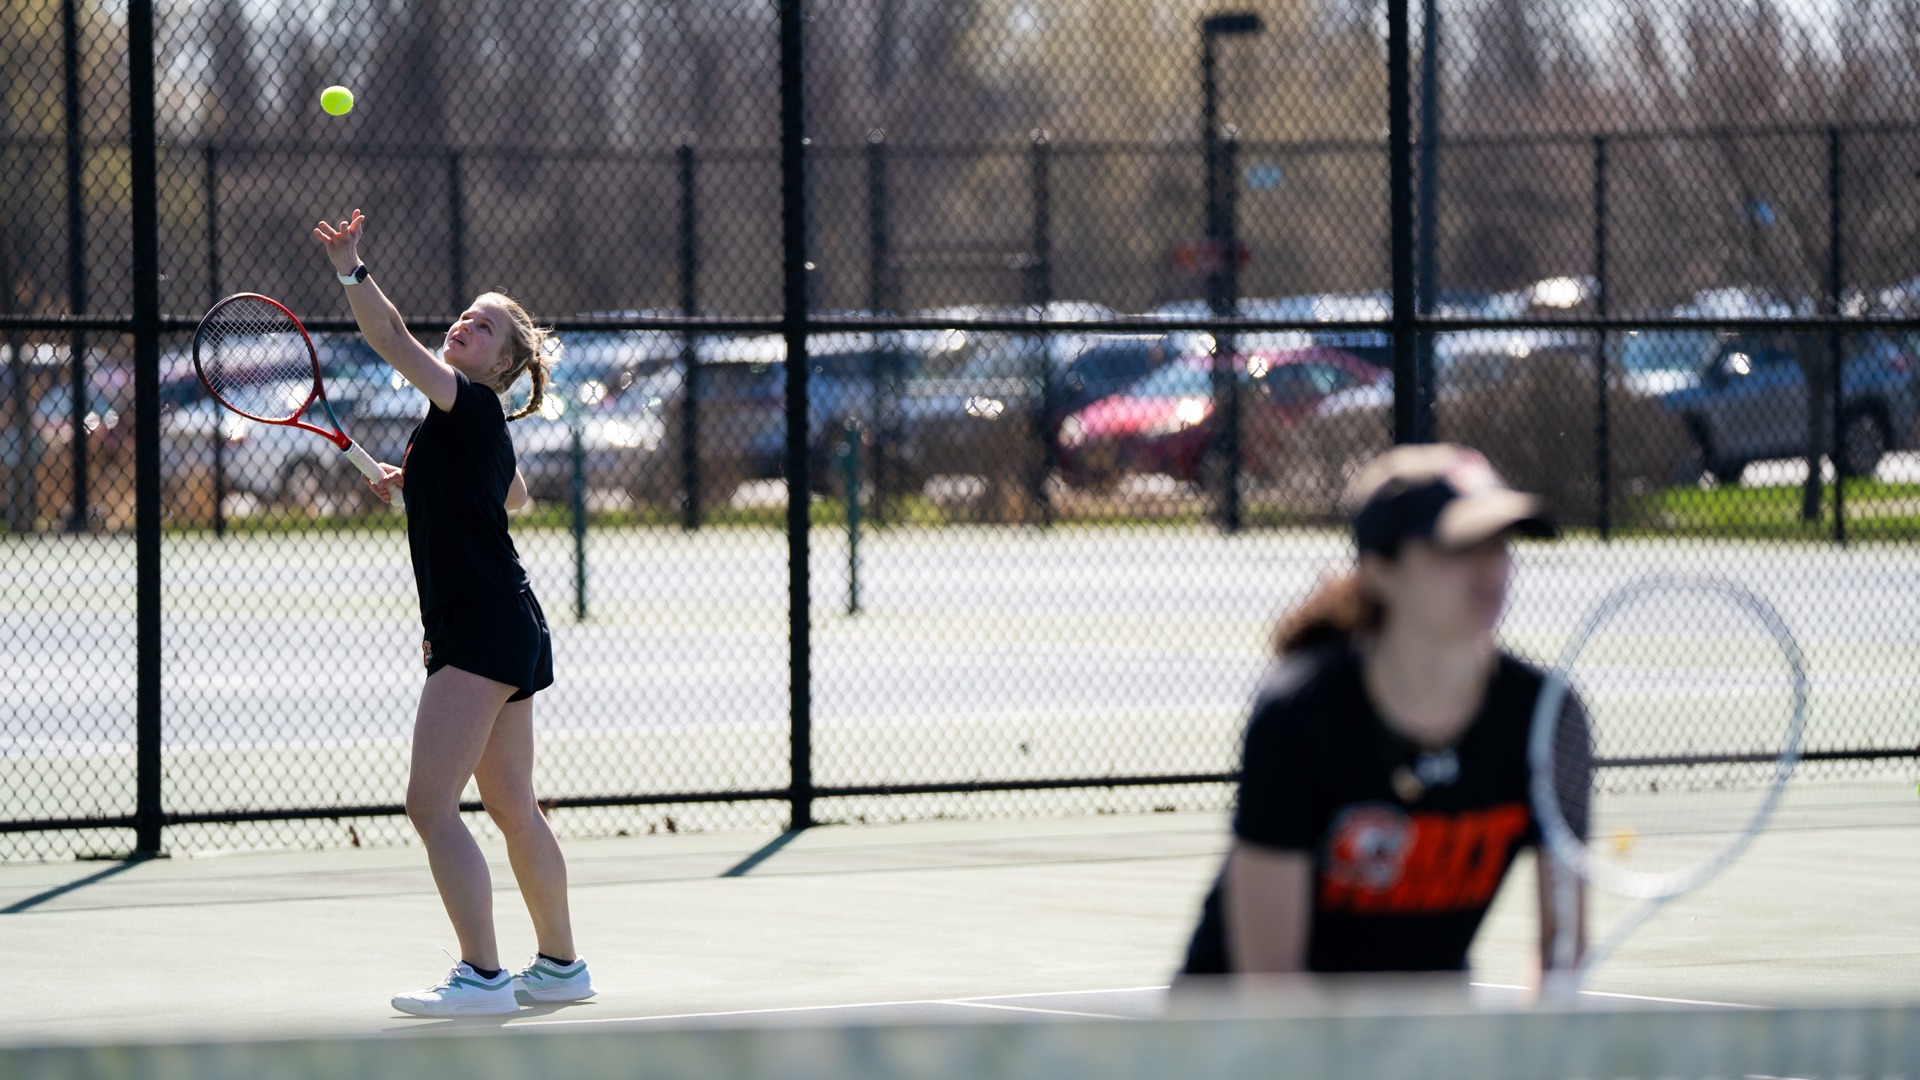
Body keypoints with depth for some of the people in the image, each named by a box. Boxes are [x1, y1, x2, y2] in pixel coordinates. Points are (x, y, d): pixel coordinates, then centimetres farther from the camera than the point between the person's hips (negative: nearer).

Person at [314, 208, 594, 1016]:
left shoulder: (472, 404, -10)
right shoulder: (478, 429, 17)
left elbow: (394, 343, -27)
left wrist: (352, 273, -36)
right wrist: (420, 480, 29)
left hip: (482, 629, -11)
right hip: (503, 632, 11)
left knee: (430, 804, -13)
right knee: (511, 806, 19)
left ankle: (482, 976, -15)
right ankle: (560, 965, 29)